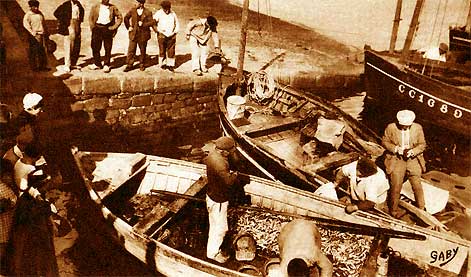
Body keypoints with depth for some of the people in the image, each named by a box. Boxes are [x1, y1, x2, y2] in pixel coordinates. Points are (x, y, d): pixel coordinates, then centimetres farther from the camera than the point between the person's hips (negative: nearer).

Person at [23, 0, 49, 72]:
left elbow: (43, 22, 20)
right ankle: (34, 67, 8)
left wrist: (45, 32, 15)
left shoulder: (40, 13, 12)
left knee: (42, 51, 9)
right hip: (34, 36, -6)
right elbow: (25, 24, -18)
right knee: (33, 52, 0)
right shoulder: (28, 15, -9)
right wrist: (32, 32, -22)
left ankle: (42, 66, 18)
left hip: (42, 34, 6)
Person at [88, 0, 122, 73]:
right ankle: (97, 63, 19)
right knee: (95, 47, 4)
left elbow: (120, 17, 9)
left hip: (108, 28, -1)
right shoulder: (95, 7, 8)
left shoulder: (113, 8, 6)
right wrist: (93, 27, 0)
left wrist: (114, 27, 0)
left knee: (108, 48, -1)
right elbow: (90, 18, 12)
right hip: (97, 28, 1)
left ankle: (107, 65, 7)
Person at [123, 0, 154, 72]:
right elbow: (126, 18, 16)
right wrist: (128, 27, 7)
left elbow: (151, 22, -6)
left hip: (143, 34, -1)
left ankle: (142, 65, 25)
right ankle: (129, 65, 3)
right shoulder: (132, 10, 3)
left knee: (143, 50, 10)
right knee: (131, 50, -3)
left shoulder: (148, 12, -4)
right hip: (134, 34, 1)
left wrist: (143, 24, -18)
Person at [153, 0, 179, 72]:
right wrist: (159, 30, -9)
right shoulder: (159, 13, -4)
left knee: (171, 51, 0)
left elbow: (177, 24, 12)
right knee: (162, 50, 2)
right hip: (162, 35, -2)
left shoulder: (173, 14, 4)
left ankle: (170, 65, 8)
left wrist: (174, 32, 0)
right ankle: (163, 63, 15)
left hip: (171, 36, 2)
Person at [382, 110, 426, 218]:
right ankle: (393, 209, 18)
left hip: (413, 159, 2)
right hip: (396, 159, -1)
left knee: (417, 184, 1)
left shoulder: (418, 128, -3)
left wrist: (413, 151, -15)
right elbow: (385, 142, 1)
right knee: (396, 186, -2)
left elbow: (422, 144, 3)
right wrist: (396, 148, -16)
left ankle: (421, 209, 21)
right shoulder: (391, 128, -7)